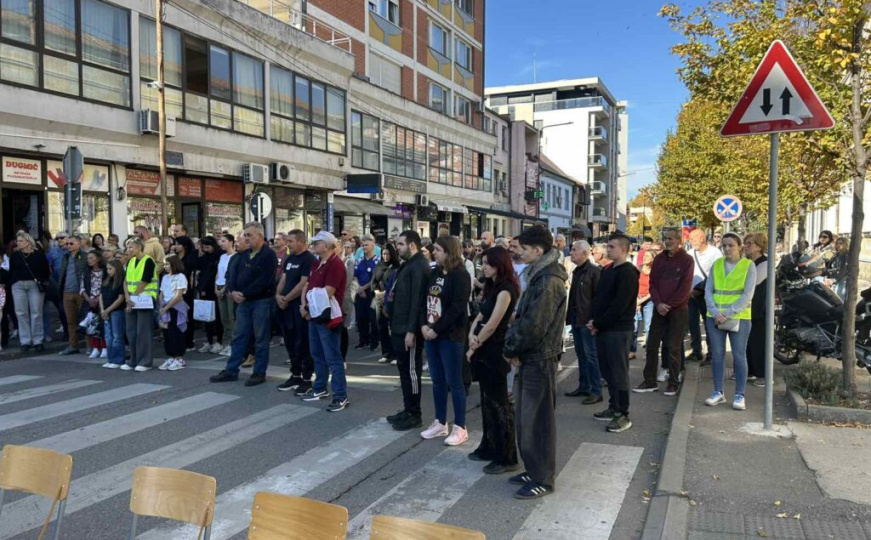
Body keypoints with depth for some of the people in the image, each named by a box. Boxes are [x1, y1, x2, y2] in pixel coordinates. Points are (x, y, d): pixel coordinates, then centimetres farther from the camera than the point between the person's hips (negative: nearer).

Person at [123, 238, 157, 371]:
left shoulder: (148, 261, -9)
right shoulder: (130, 262, 13)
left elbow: (144, 282, -14)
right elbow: (126, 281, 6)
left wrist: (134, 297, -12)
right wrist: (128, 297, -8)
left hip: (145, 301, -7)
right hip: (132, 301, 7)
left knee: (143, 332, -5)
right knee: (131, 332, 10)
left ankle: (146, 362, 1)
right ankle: (134, 361, 19)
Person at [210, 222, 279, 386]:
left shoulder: (269, 255, -11)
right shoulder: (243, 255, 14)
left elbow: (263, 281, -20)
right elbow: (233, 274, 9)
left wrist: (244, 294, -18)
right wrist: (233, 291, -9)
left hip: (261, 302, -8)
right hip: (243, 301, 8)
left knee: (261, 339, 1)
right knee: (238, 336, 12)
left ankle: (259, 373, 10)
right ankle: (231, 370, 20)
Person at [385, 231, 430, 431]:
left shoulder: (419, 267, -15)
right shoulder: (407, 265, 17)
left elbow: (417, 301, -22)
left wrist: (411, 330, -24)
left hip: (409, 329, -10)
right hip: (400, 327, 10)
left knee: (411, 370, -2)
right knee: (404, 369, 15)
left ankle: (414, 415, 7)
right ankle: (407, 409, 25)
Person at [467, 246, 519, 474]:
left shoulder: (505, 290, -16)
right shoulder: (493, 288, 12)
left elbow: (492, 324, -19)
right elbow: (480, 316, 11)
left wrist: (475, 346, -9)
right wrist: (472, 335, -7)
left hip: (494, 351, -9)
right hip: (484, 351, 9)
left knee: (499, 402, -2)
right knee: (487, 400, 16)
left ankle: (506, 457, 6)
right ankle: (489, 447, 28)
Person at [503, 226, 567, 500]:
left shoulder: (549, 281, -19)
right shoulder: (538, 276, 13)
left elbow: (533, 325, -23)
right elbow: (522, 317, 14)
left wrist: (512, 348, -10)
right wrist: (512, 346, 2)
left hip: (539, 359, -10)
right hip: (529, 357, 10)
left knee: (537, 419, 0)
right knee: (526, 417, 16)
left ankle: (543, 479, 11)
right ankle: (533, 469, 29)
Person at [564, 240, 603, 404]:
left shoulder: (594, 271, -12)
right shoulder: (576, 271, 14)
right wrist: (569, 315, 12)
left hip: (587, 319, -8)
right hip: (576, 318, 8)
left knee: (591, 354, -4)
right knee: (581, 353, 14)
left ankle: (596, 391, 1)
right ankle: (584, 386, 23)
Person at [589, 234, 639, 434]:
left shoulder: (628, 272, -13)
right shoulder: (607, 270, 15)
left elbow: (619, 305, -19)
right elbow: (598, 296, 16)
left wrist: (598, 323, -14)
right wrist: (593, 320, 1)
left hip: (618, 330, -8)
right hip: (603, 329, 8)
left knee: (618, 372, -4)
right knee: (607, 371, 14)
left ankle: (623, 415, 4)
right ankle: (614, 408, 25)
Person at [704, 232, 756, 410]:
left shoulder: (749, 266, -1)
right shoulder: (716, 264, 9)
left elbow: (747, 295, -8)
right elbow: (708, 291, 5)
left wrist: (728, 313, -15)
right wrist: (715, 312, -10)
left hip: (739, 318, -3)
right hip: (714, 317, 3)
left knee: (739, 356, 1)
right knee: (717, 355, 6)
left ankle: (739, 395, 8)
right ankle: (718, 392, 15)